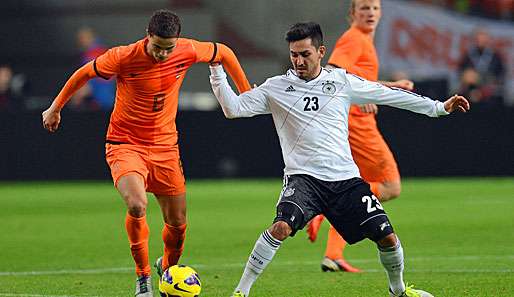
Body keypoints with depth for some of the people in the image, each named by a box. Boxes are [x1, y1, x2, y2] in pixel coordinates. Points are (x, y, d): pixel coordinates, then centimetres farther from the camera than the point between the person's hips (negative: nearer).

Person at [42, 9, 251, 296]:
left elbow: (223, 52, 9)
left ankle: (168, 266, 37)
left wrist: (246, 93, 13)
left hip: (165, 146, 4)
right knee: (137, 205, -29)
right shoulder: (123, 58, -19)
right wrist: (55, 108, 8)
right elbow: (83, 74, -2)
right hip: (125, 144, -4)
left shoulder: (188, 51, -12)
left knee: (178, 222, 4)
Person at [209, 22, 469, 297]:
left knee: (386, 236, -5)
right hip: (303, 178, -2)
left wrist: (439, 107, 15)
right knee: (282, 226, -30)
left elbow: (388, 94, 13)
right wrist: (217, 71, -12)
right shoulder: (276, 88, 5)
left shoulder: (341, 81, 8)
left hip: (346, 178, 2)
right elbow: (233, 108, 0)